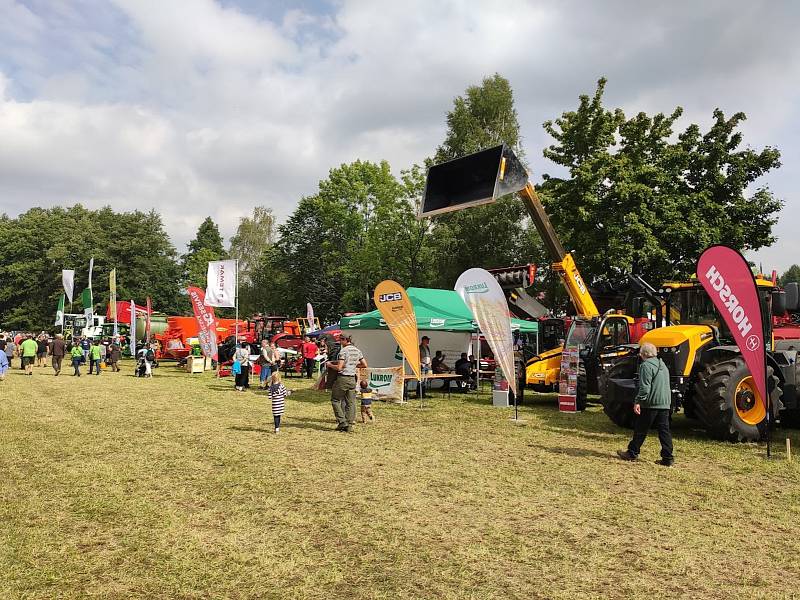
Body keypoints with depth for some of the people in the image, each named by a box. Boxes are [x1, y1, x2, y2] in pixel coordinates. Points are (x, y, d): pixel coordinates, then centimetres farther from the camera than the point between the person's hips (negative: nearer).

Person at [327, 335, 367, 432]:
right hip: (352, 379, 7)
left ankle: (342, 422, 2)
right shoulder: (357, 351, 8)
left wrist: (330, 365, -1)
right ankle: (349, 425, 9)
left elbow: (339, 367, -18)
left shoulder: (343, 351, -13)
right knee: (350, 402, 9)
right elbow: (364, 365, 13)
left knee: (335, 400, 7)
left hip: (342, 378, -7)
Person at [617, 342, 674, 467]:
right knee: (664, 430, 6)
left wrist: (638, 402, -19)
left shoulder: (646, 365, -11)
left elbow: (644, 387, -19)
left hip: (651, 404, -7)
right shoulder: (663, 365, 17)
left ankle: (632, 453, 12)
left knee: (640, 430, 3)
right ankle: (668, 458, 4)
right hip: (665, 404, 8)